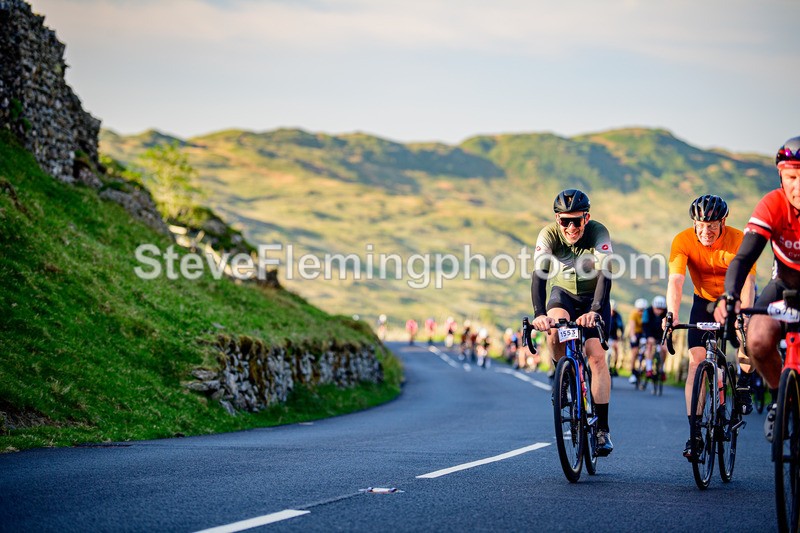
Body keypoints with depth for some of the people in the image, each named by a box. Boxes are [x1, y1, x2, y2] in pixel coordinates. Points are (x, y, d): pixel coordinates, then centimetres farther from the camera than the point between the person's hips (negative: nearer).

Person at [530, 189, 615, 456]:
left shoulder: (598, 233, -27)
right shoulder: (549, 234, -24)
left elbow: (605, 275, -38)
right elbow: (539, 275, -34)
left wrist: (594, 311, -54)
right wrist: (539, 314, -50)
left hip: (593, 296, -1)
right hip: (563, 293, 1)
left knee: (596, 356, -15)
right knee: (554, 329, -32)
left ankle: (603, 428, -10)